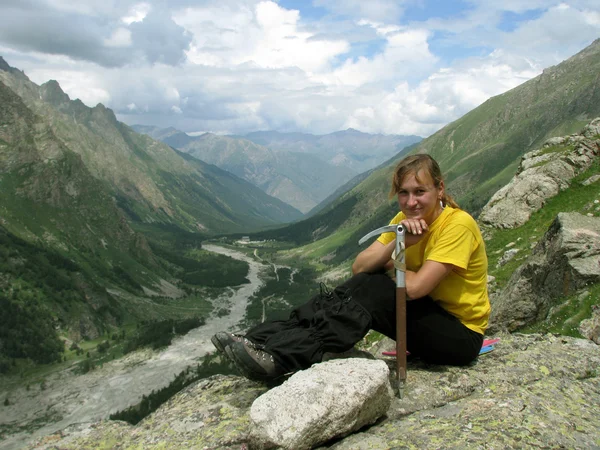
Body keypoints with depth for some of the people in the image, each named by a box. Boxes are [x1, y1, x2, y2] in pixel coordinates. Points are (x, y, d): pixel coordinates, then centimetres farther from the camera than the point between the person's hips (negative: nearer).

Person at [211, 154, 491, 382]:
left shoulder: (457, 225, -21)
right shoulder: (406, 219, 2)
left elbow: (415, 287, -28)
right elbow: (359, 267, -7)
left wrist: (388, 265, -9)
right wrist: (396, 242, -24)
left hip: (461, 335, -7)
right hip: (428, 314, 7)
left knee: (371, 291, -28)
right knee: (360, 284, -17)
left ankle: (281, 357, -33)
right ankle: (264, 338, -23)